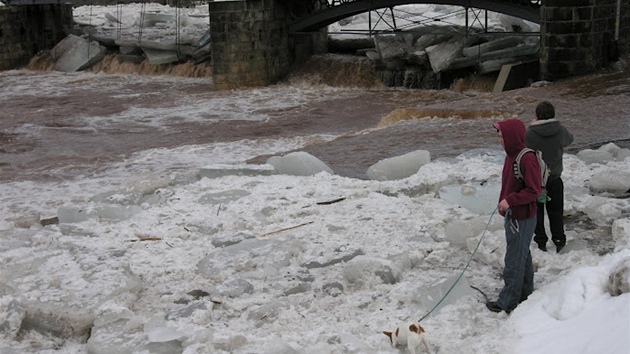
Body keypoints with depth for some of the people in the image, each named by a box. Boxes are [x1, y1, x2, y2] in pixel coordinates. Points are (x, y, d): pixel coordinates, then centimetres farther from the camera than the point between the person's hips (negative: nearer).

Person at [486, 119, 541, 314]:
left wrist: (510, 201, -25)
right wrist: (503, 203, 15)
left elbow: (533, 190, -24)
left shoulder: (527, 158, -24)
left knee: (514, 261, 0)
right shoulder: (512, 155, 6)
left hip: (522, 219, -10)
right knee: (522, 256, 21)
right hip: (512, 215, 10)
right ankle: (525, 294, 36)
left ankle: (507, 303, 10)